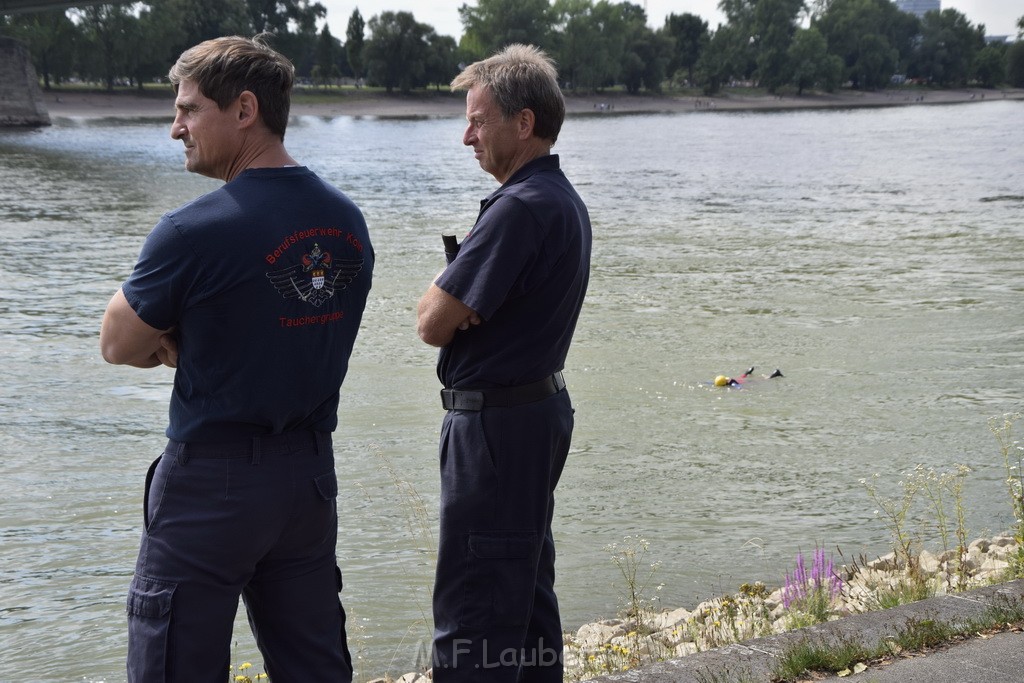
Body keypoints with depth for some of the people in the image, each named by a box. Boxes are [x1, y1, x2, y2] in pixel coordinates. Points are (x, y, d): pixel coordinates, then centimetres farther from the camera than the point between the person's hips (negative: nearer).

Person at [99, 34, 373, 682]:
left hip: (212, 482, -7)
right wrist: (179, 341, 1)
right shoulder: (348, 220, 3)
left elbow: (119, 346, -6)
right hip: (312, 471, 7)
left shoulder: (192, 231, -18)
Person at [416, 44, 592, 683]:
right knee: (527, 587, 18)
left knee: (471, 604, -4)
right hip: (543, 405, 10)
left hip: (496, 423, -10)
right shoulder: (566, 200, 11)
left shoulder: (519, 208, -21)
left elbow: (432, 323, -21)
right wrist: (459, 303, -6)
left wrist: (443, 292, 0)